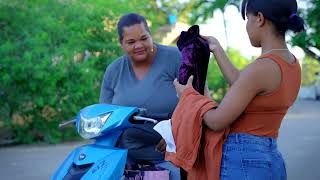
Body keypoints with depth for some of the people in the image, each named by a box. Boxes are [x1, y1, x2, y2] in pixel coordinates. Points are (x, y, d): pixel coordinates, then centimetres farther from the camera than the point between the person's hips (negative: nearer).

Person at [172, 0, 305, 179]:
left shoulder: (261, 67, -20)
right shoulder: (292, 63, 6)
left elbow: (216, 121, -15)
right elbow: (242, 84, 17)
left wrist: (188, 94, 3)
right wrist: (217, 49, 25)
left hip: (243, 160, -8)